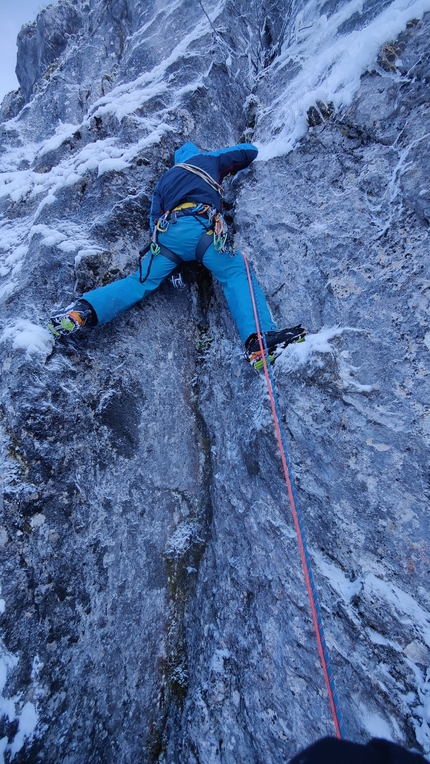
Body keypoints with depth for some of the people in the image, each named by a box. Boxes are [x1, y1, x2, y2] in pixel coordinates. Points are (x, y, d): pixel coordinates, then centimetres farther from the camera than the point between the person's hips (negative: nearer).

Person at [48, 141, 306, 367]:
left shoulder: (165, 178, 41)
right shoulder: (209, 159, 32)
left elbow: (154, 218, 30)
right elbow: (250, 150, 41)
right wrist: (231, 171, 56)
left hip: (167, 232, 4)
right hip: (201, 226, -4)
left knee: (141, 282, 8)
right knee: (237, 275, -11)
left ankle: (83, 310, -9)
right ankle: (259, 341, -33)